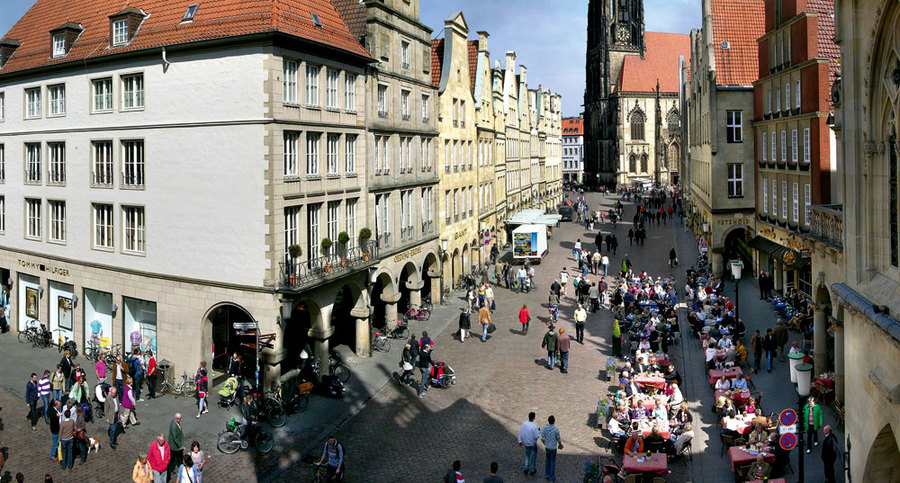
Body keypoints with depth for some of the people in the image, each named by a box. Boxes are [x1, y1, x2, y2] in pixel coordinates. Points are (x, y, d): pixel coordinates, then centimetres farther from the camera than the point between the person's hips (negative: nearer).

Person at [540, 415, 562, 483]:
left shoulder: (544, 428, -14)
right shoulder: (556, 429, -24)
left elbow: (542, 438, -5)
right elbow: (558, 439, -13)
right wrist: (560, 444, 10)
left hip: (547, 447, 3)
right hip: (553, 448, -3)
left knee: (548, 460, 25)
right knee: (553, 462, 11)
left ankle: (547, 474, 32)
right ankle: (552, 478, 18)